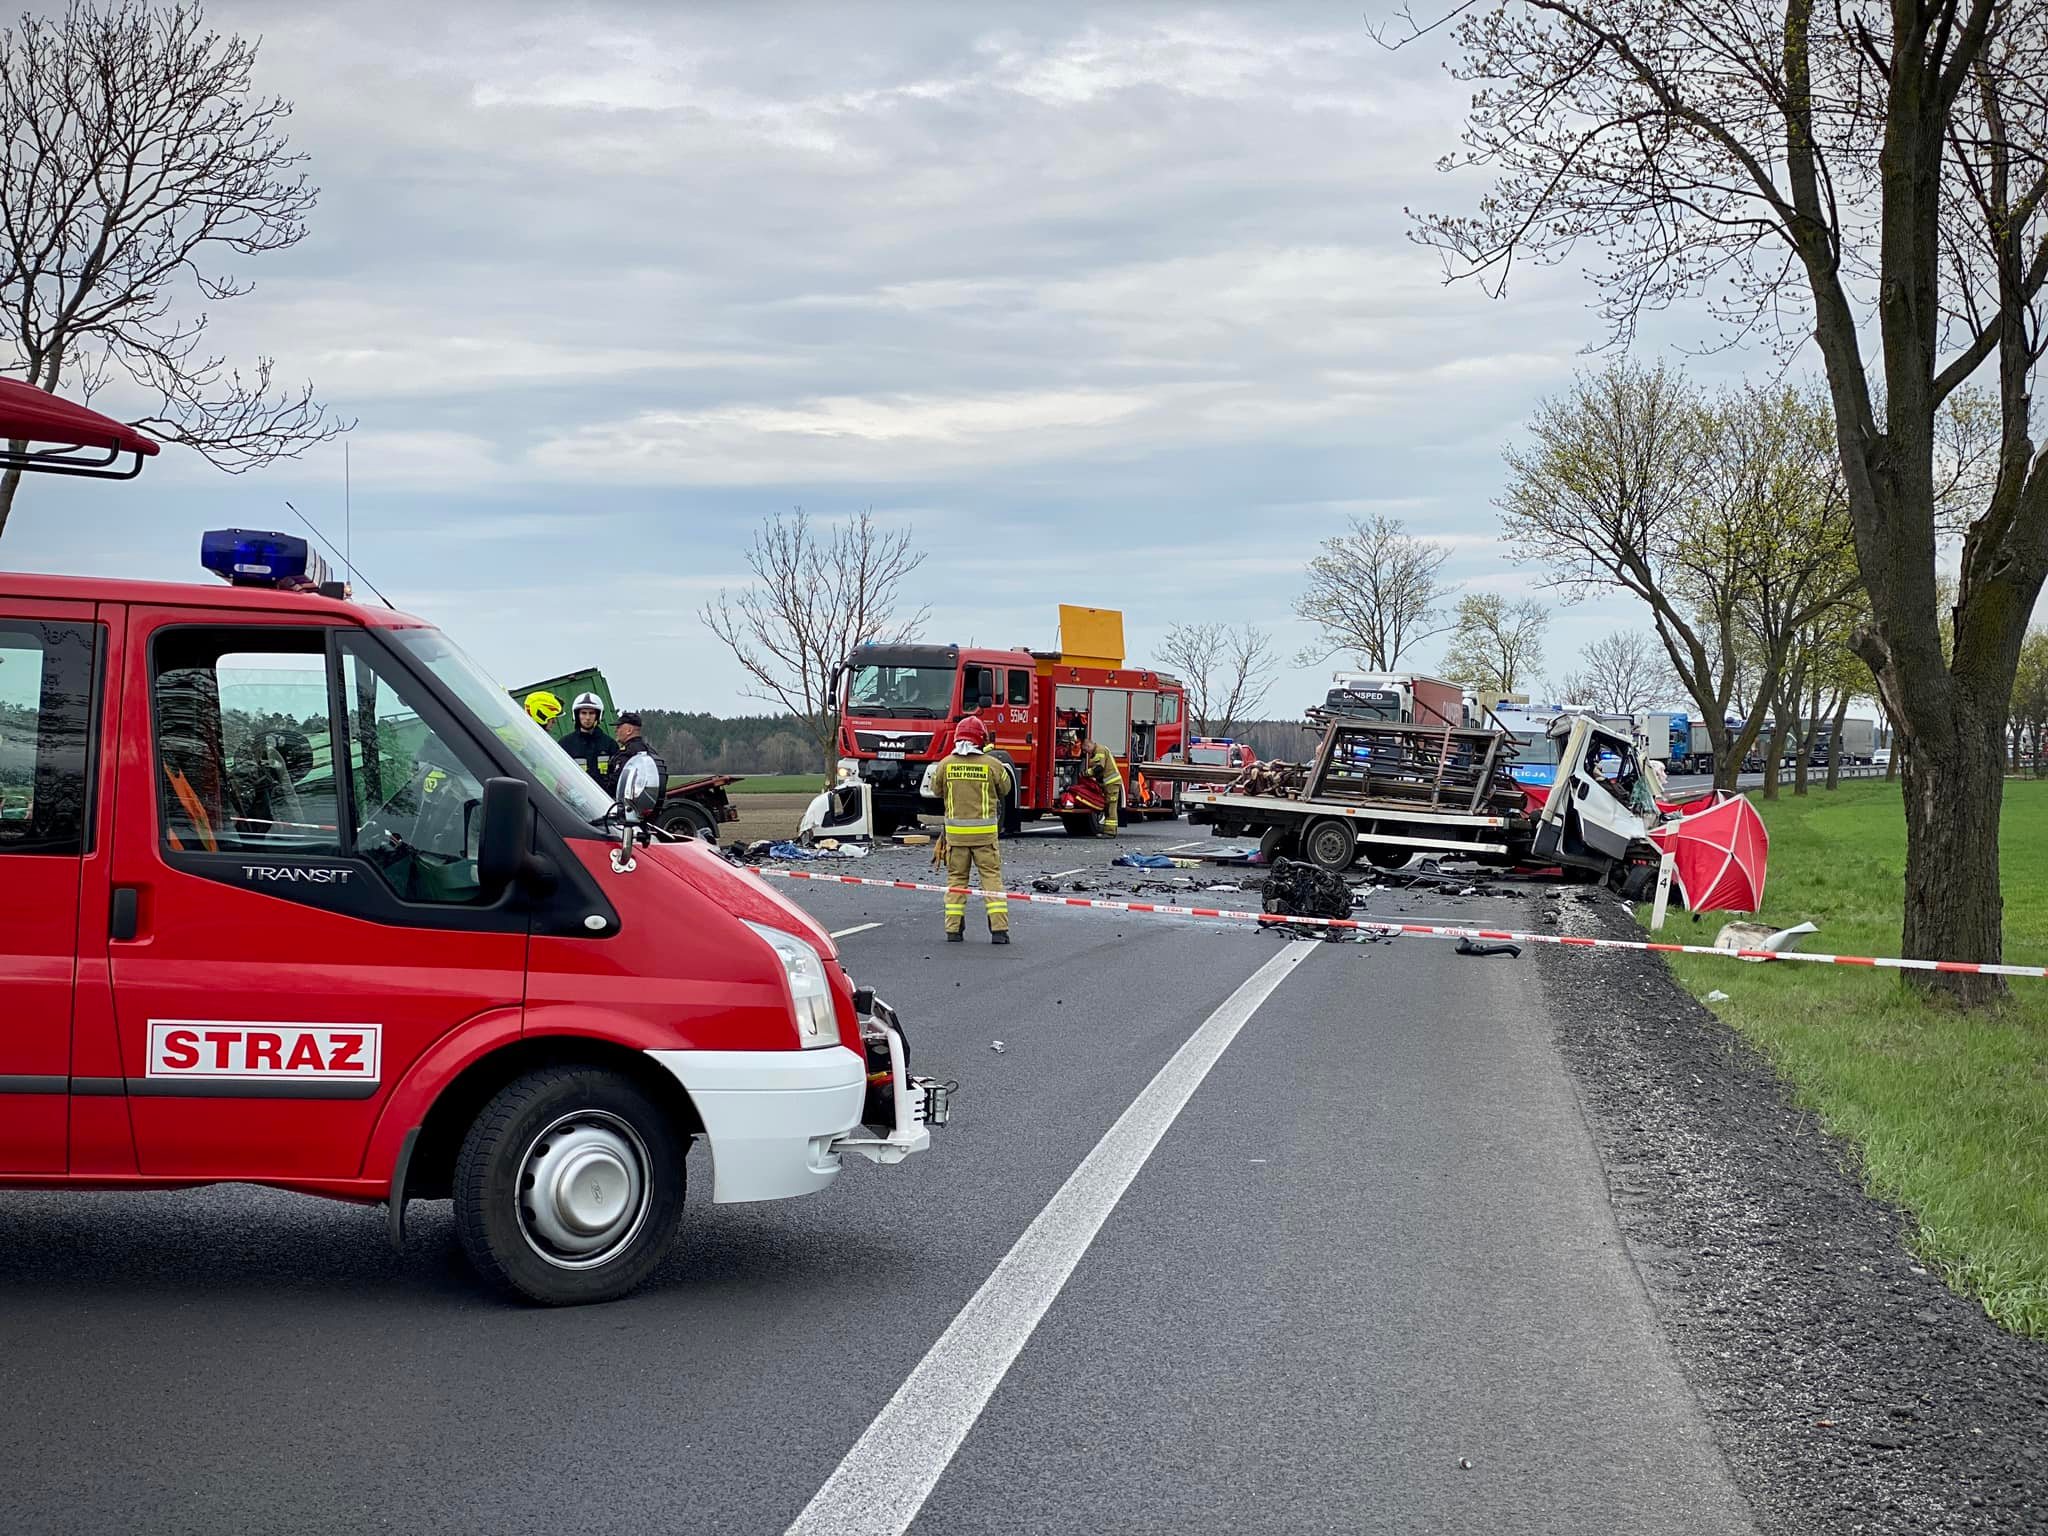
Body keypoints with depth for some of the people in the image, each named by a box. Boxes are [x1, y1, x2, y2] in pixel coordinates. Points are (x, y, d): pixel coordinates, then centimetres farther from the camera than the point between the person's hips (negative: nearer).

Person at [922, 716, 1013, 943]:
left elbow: (936, 791, 11)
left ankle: (953, 929, 9)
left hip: (955, 831, 1)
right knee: (992, 877, 3)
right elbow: (1005, 790, 9)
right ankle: (999, 929, -3)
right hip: (985, 831, -1)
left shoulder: (945, 764, -3)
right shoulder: (992, 765, -7)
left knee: (956, 878, 11)